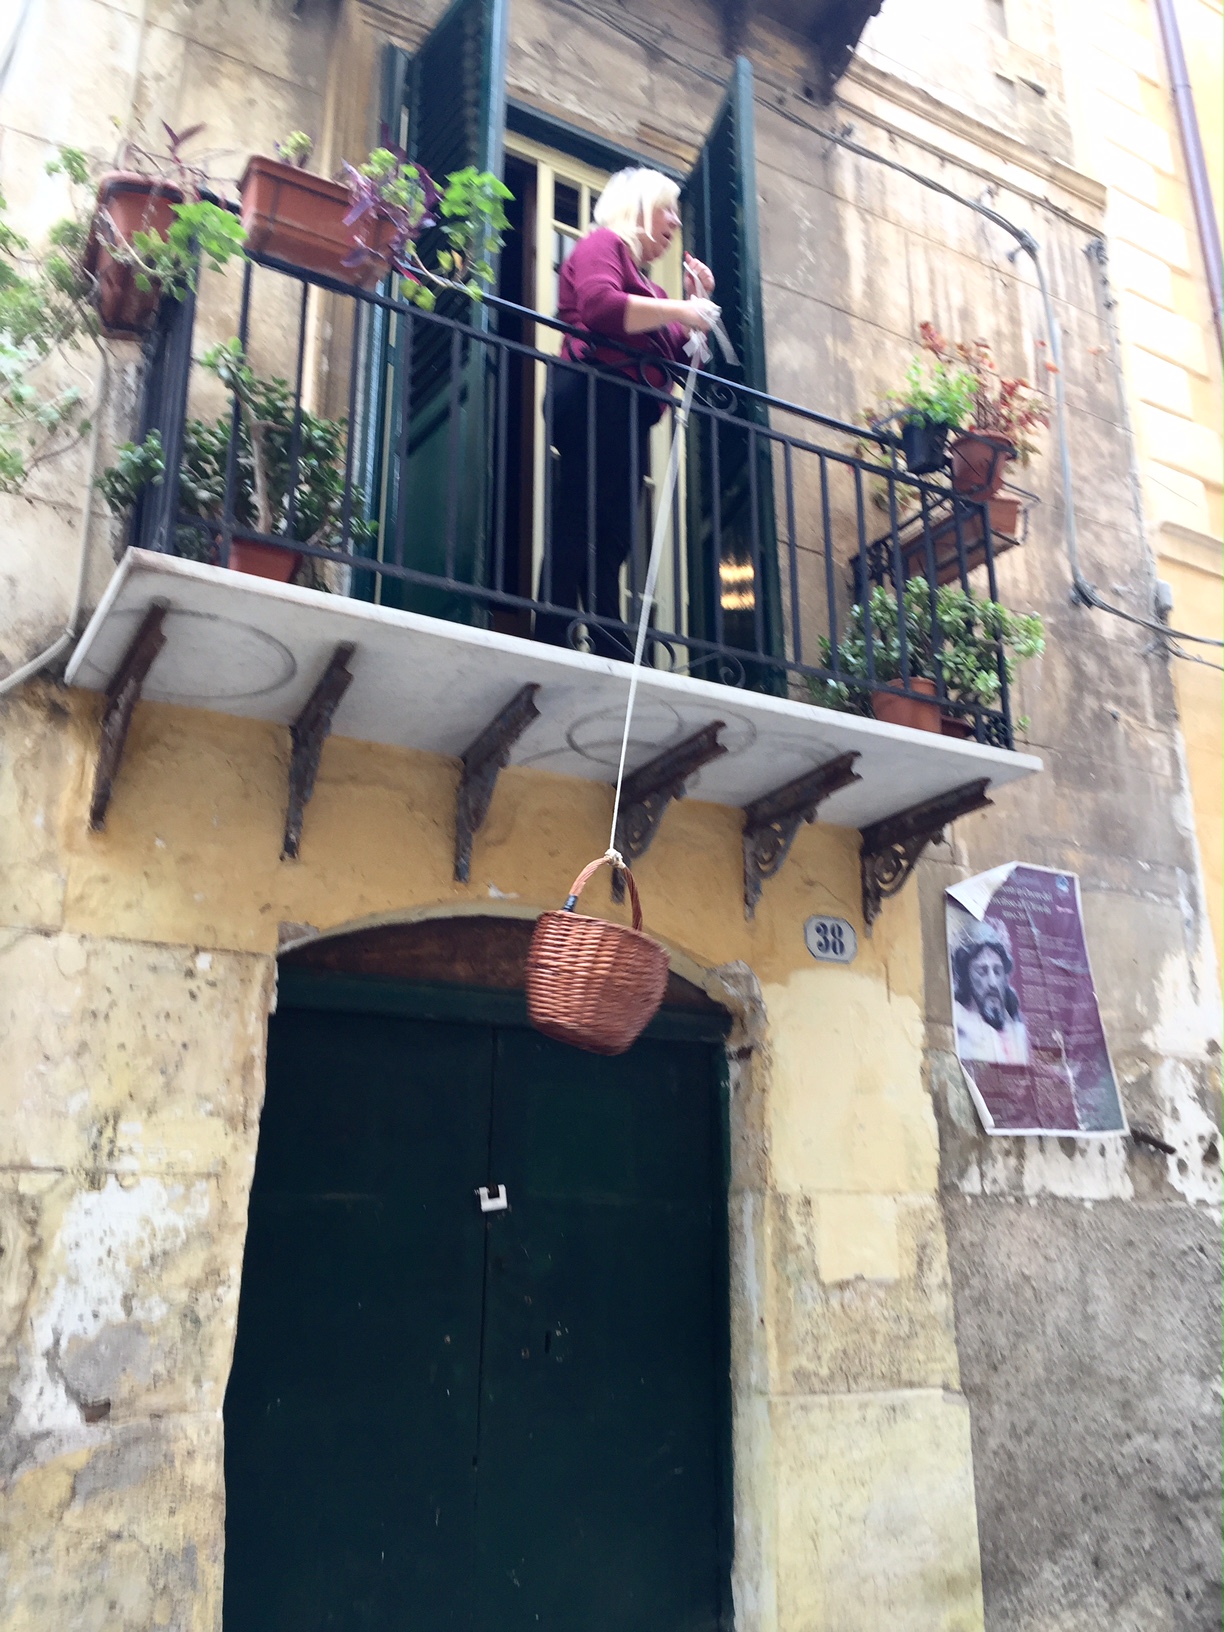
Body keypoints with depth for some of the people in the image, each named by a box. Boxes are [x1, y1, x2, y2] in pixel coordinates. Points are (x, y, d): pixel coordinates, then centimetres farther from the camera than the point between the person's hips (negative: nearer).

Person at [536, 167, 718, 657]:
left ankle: (612, 654, -3)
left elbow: (682, 360, 28)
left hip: (627, 413, 9)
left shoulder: (642, 281, 32)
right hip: (596, 396, -9)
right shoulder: (602, 244, 8)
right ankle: (553, 642, -21)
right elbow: (600, 306, -14)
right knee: (579, 528, -17)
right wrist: (677, 310, -8)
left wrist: (699, 303, 19)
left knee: (611, 539, 1)